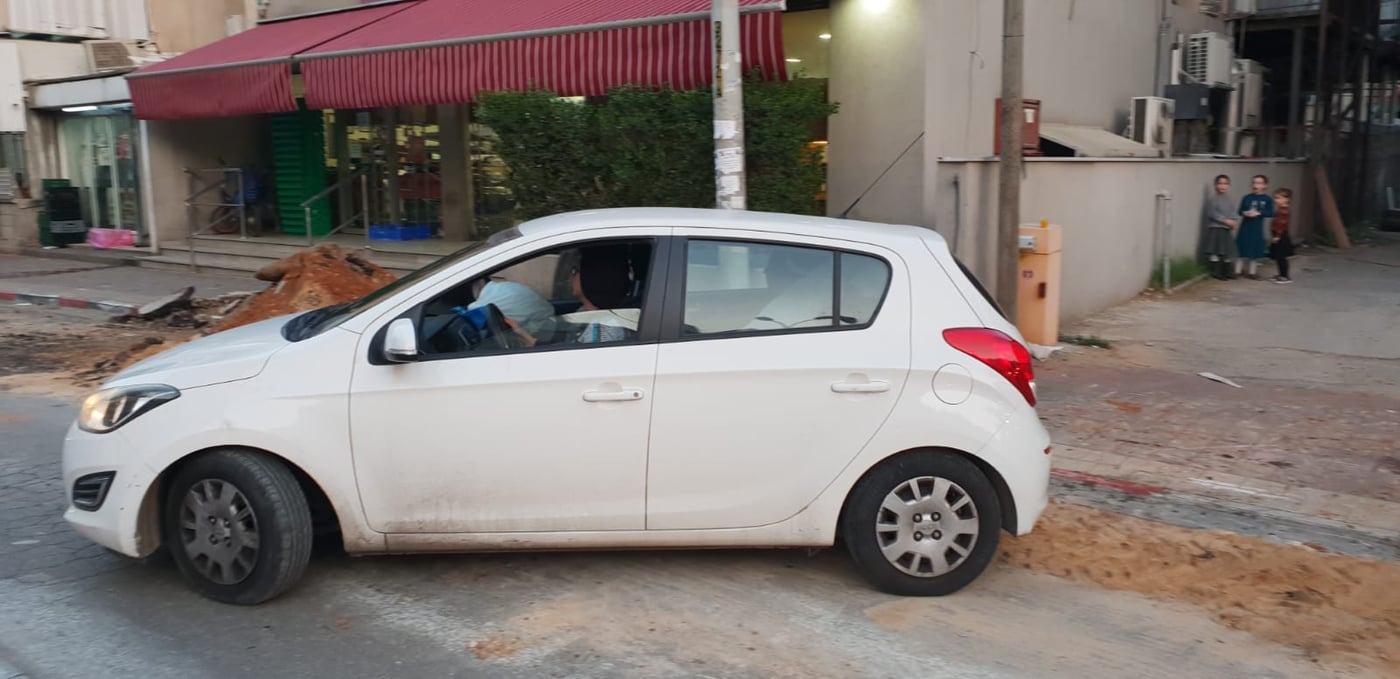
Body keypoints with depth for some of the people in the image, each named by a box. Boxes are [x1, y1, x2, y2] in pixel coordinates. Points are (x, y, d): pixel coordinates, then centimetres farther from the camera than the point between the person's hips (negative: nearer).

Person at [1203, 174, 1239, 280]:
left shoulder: (1229, 199, 12)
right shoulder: (1212, 199, -7)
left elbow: (1234, 212, 9)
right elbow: (1212, 214, -15)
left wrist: (1235, 222, -11)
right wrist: (1226, 221, -19)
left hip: (1228, 229, 6)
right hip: (1215, 228, -6)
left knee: (1228, 251, 10)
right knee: (1215, 251, -5)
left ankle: (1226, 272, 18)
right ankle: (1215, 272, 2)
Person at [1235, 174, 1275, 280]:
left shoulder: (1267, 199, -3)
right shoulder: (1247, 198, 1)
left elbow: (1270, 213, -8)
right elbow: (1240, 211, 1)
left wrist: (1258, 213, -21)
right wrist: (1245, 213, -20)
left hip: (1257, 228, -1)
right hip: (1245, 226, 1)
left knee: (1255, 250, 7)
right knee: (1241, 248, 4)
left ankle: (1252, 272, 18)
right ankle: (1238, 270, 15)